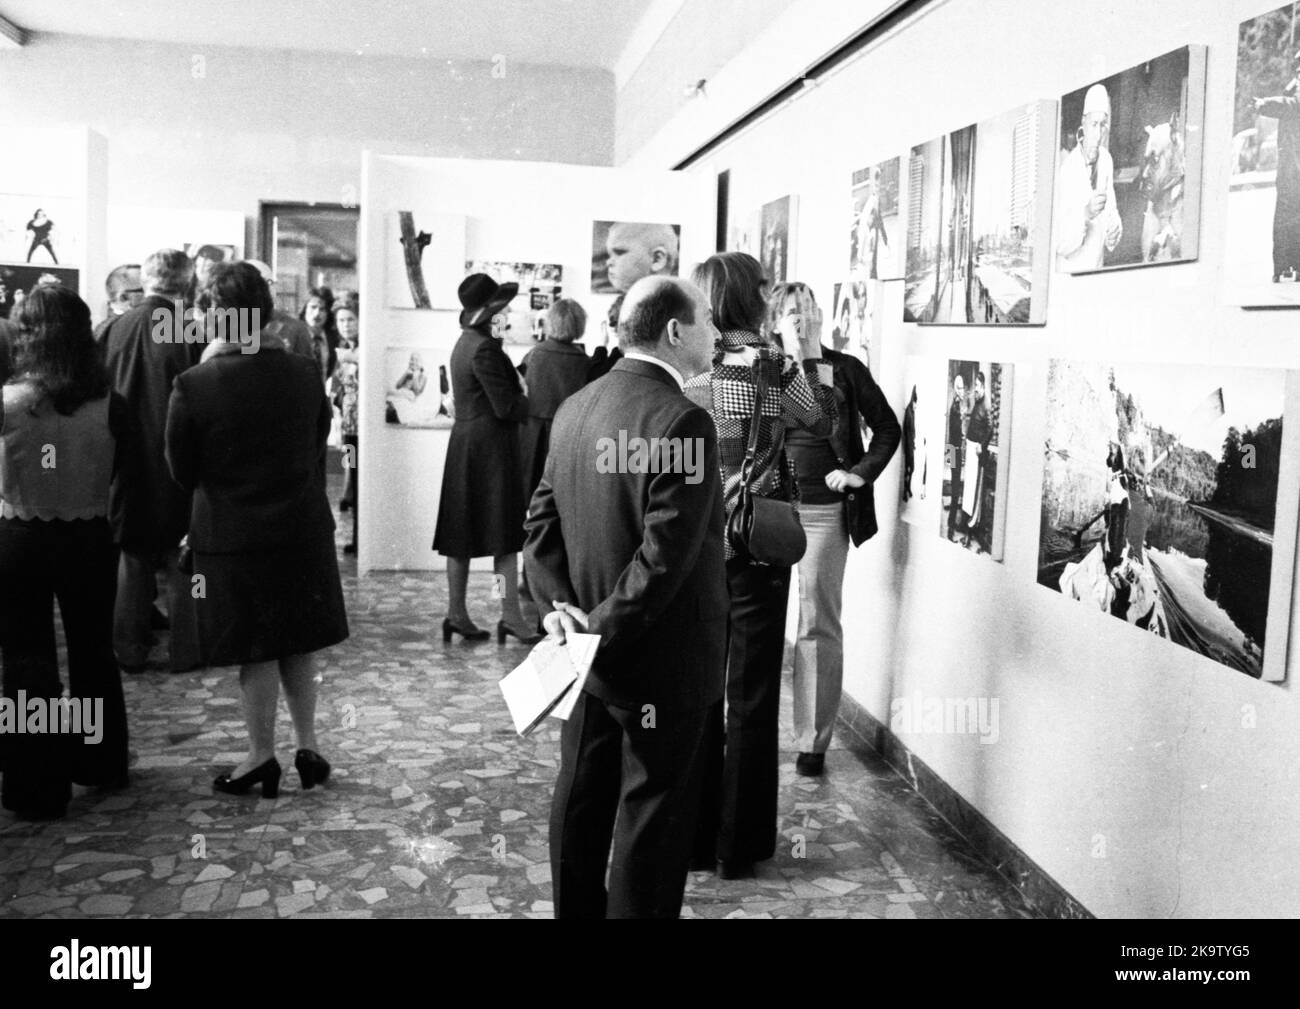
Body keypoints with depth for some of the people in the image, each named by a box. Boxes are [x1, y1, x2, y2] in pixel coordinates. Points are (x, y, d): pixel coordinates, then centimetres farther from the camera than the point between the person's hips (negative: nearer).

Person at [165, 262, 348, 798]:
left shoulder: (194, 386, -17)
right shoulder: (305, 375, -6)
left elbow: (183, 471, -4)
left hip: (232, 537, -3)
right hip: (303, 528, 4)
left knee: (255, 652, 9)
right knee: (297, 645, 18)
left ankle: (262, 756, 21)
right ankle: (307, 747, 24)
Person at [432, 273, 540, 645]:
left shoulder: (465, 343, 14)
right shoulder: (485, 349, -17)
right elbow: (506, 407, -18)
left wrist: (518, 389, 1)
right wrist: (527, 401, 0)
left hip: (465, 444, 10)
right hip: (490, 446, -10)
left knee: (461, 533, 10)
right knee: (505, 534, -4)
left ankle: (456, 614, 15)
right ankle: (510, 617, -2)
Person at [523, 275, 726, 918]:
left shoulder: (574, 408, 5)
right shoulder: (682, 420, -21)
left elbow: (543, 519, 7)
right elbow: (664, 555, -25)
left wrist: (556, 603, -1)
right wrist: (606, 627, -17)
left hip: (594, 654, 8)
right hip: (662, 660, -8)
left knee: (582, 795, 19)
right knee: (652, 812, 6)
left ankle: (575, 909, 35)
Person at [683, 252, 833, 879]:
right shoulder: (772, 366, -9)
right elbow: (823, 422, 7)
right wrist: (810, 356, 16)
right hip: (754, 545, -3)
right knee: (750, 695, 7)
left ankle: (692, 836, 23)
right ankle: (738, 846, 16)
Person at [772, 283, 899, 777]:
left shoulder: (844, 369, 1)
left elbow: (887, 426, 8)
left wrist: (862, 473, -3)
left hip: (825, 511, -2)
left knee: (819, 626, 2)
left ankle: (813, 740, 11)